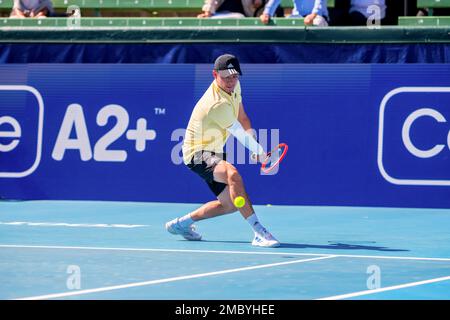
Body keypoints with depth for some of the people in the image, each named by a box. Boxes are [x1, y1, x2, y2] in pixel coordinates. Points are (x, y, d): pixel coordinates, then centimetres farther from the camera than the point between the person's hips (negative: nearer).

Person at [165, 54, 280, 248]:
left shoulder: (234, 86, 0)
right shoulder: (218, 104, -29)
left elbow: (243, 119, 15)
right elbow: (240, 133, -18)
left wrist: (256, 149, 8)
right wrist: (259, 151, -2)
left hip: (214, 153, 10)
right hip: (198, 154, -10)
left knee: (230, 204, 12)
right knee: (233, 174, -38)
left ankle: (181, 223, 30)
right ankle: (259, 233, -44)